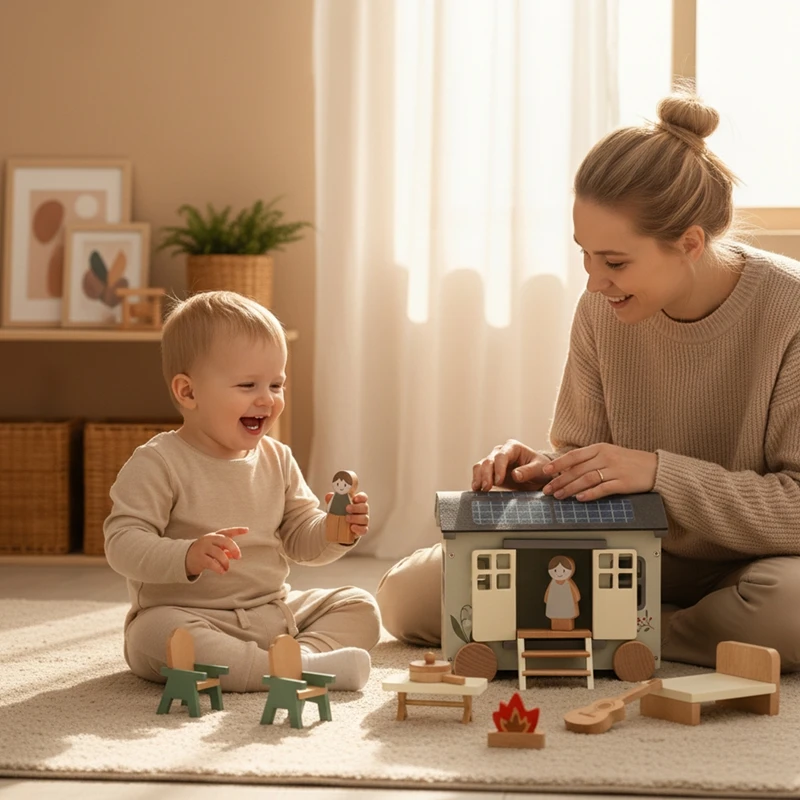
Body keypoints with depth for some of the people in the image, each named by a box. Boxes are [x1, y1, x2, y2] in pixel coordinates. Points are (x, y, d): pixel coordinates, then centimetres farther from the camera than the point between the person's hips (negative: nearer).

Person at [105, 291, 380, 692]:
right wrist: (188, 557, -36)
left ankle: (304, 653, -28)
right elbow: (123, 542, -20)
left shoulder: (276, 460, 8)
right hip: (186, 614, -6)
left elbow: (301, 540, 11)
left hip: (275, 611, 6)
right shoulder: (158, 463, -12)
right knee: (159, 633, -38)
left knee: (360, 608, -1)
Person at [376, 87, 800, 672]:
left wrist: (659, 471, -30)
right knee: (408, 595, -8)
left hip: (752, 567, -4)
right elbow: (582, 452, 5)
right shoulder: (603, 309, -5)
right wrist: (541, 470, -19)